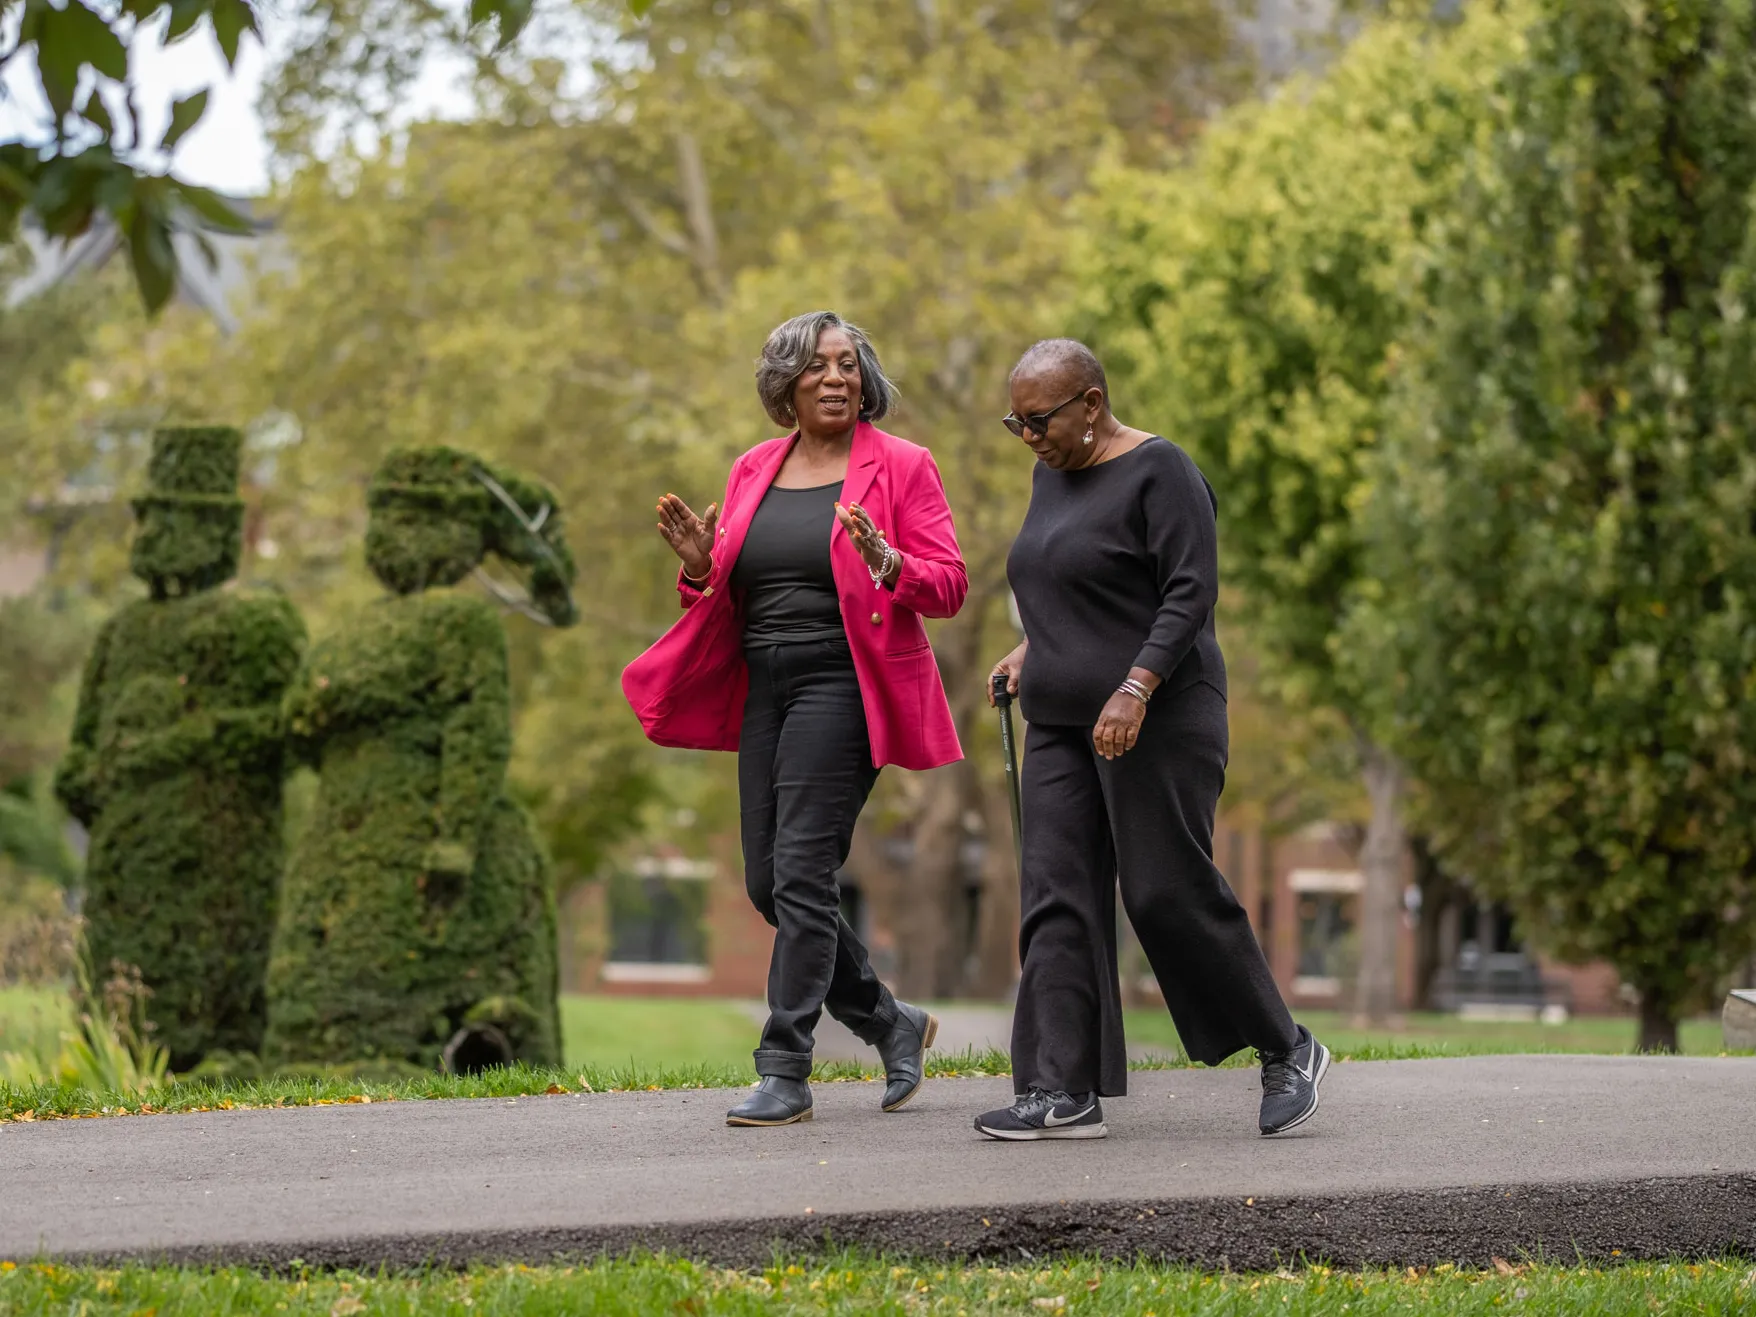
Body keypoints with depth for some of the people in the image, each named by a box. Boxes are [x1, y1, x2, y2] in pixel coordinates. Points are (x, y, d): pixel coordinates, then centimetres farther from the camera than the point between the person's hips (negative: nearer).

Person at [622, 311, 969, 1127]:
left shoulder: (899, 466, -1)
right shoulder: (753, 472, 14)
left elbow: (949, 587, -5)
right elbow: (730, 595, 18)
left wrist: (884, 561, -24)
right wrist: (701, 565, -4)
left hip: (842, 684, -6)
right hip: (764, 690, 6)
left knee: (802, 872, -13)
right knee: (768, 883, 6)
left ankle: (785, 1074, -10)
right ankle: (891, 1022, 25)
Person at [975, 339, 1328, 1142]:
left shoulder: (1157, 472, -11)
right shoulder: (1053, 475, 14)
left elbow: (1192, 593, -17)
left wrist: (1133, 691, -25)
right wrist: (1031, 648, 12)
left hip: (1153, 717, -8)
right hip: (1065, 723, 8)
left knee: (1170, 892, -7)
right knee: (1056, 898, -2)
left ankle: (1287, 1052, 10)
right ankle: (1064, 1094, -5)